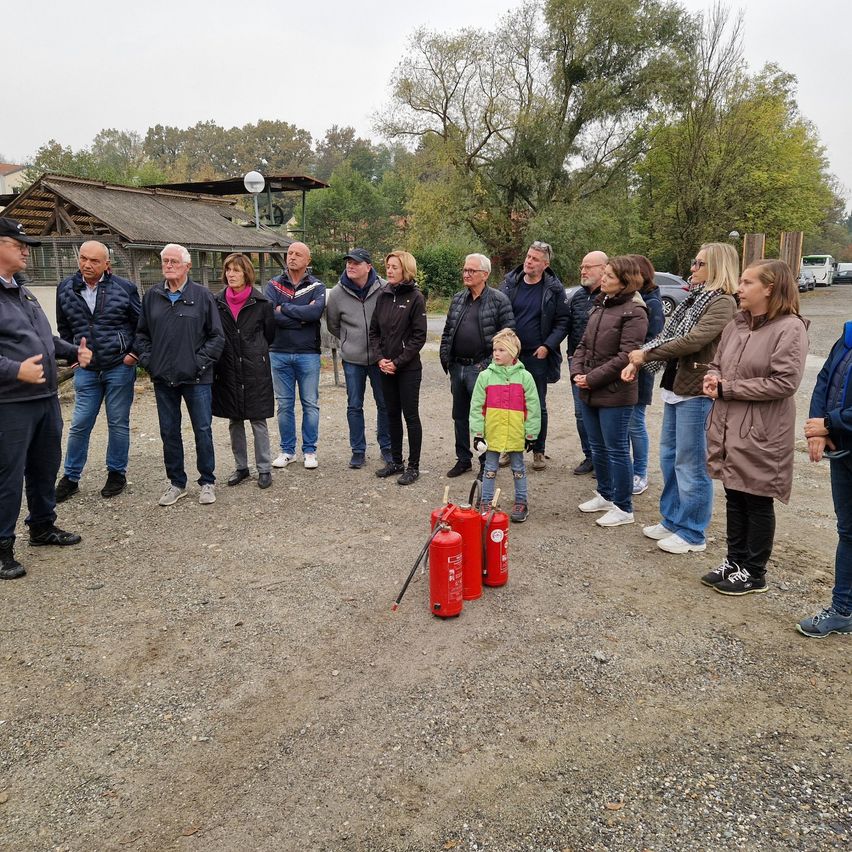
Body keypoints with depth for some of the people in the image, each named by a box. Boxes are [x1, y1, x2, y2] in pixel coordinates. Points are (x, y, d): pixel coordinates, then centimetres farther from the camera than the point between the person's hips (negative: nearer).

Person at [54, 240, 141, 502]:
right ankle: (70, 478, 19)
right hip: (85, 370, 3)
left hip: (120, 368, -2)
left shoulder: (124, 288, -6)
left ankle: (116, 473, 22)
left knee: (118, 423, 8)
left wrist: (135, 353, -6)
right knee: (79, 425, 6)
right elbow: (64, 328, 15)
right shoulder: (66, 289, 3)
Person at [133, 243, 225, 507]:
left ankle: (207, 482, 17)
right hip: (163, 378, 3)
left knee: (203, 430, 4)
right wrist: (147, 360, 1)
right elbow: (141, 334, 14)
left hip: (196, 378, -3)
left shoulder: (202, 296, -2)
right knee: (169, 432, 10)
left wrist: (200, 362, -9)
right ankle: (176, 483, 24)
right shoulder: (152, 296, 7)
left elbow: (217, 336, -1)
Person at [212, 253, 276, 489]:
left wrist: (256, 352, 9)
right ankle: (241, 467, 22)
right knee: (234, 422, 10)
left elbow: (269, 334, 6)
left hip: (255, 370, -3)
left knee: (258, 421, 1)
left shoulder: (261, 303, -4)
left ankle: (264, 469, 11)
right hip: (228, 370, 3)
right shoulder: (218, 303, 4)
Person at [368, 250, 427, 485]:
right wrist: (379, 358, -4)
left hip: (408, 368, -5)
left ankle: (413, 466, 10)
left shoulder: (415, 297, -7)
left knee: (410, 415, 1)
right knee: (392, 414, 13)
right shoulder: (383, 296, 8)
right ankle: (396, 461, 25)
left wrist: (398, 362, -14)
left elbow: (419, 336, -11)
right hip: (385, 367, 5)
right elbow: (374, 330, 10)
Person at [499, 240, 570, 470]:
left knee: (538, 405, 7)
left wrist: (548, 346, -14)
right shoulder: (510, 284, 2)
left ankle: (539, 452, 19)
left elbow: (562, 322, -3)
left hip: (537, 356, -2)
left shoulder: (554, 290, -4)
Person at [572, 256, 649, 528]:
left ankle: (623, 508, 14)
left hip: (615, 394, -8)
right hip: (589, 393, 8)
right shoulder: (600, 306, 13)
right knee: (597, 447, 18)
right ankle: (605, 495, 35)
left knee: (616, 450, 1)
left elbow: (626, 356, -19)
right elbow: (584, 344, 14)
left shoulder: (634, 311, -13)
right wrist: (577, 371, -2)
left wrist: (592, 378, -17)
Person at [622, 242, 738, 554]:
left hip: (696, 392, -9)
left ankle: (692, 534, 12)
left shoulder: (723, 303, -12)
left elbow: (692, 341, -22)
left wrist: (646, 354, -16)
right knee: (669, 457, 17)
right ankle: (672, 519, 32)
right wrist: (638, 362, -1)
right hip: (674, 387, 9)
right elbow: (667, 335, 11)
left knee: (690, 464, -1)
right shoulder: (695, 299, 16)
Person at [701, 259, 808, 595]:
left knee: (757, 502, 6)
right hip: (729, 426, 7)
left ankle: (754, 573, 21)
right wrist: (712, 378, -6)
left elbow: (784, 382, -21)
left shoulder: (789, 328, -14)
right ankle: (734, 561, 31)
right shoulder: (736, 324, 9)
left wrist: (727, 389, -17)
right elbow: (717, 363, 19)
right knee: (734, 498, 16)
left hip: (762, 433, -7)